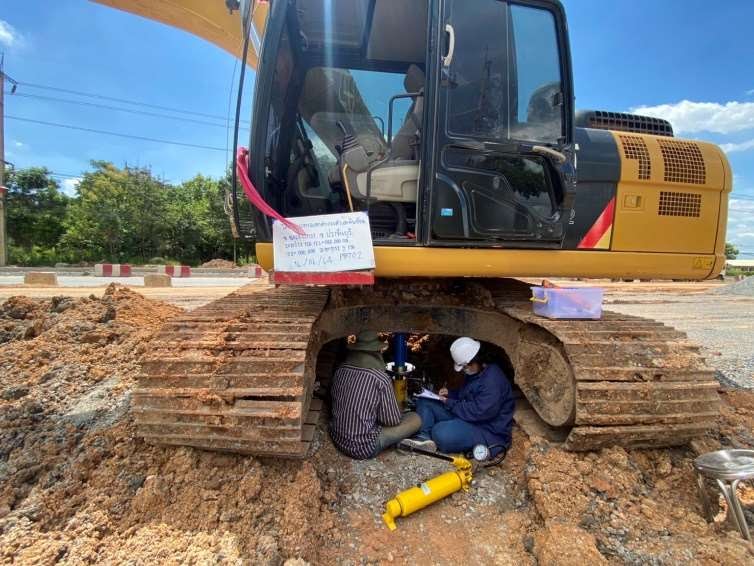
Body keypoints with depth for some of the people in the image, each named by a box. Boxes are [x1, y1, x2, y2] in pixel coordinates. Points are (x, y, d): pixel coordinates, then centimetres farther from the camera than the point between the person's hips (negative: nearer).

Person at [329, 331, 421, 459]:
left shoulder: (340, 370, -4)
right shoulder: (381, 379, -19)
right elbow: (392, 420, -11)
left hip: (337, 439, 6)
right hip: (363, 448, -6)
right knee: (416, 419, 4)